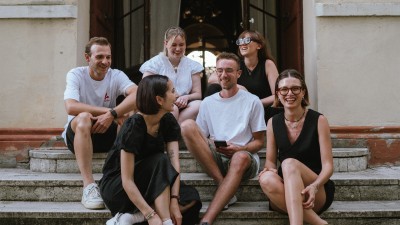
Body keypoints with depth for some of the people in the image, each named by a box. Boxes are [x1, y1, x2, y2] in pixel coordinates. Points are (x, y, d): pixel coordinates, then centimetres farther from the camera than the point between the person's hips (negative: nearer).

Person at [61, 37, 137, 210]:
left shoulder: (116, 76, -2)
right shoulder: (76, 75, -6)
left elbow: (137, 95, -24)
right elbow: (71, 107, -25)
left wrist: (112, 114, -37)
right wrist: (108, 111, -29)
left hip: (107, 134, 2)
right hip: (77, 134, -2)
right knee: (84, 117, -35)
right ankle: (89, 186, -38)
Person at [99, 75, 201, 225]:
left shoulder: (169, 122, -7)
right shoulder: (133, 127, -26)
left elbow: (174, 163, -17)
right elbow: (127, 181, -29)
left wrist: (174, 201, -29)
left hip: (149, 187, 6)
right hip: (116, 187, -6)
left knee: (192, 198, -16)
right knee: (161, 161, -31)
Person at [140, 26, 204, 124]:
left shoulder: (192, 65, 13)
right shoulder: (154, 63, 4)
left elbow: (198, 94, 9)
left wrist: (186, 97, -15)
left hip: (183, 107, 3)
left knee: (198, 105, -29)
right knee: (173, 109, -36)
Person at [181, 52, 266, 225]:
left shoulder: (252, 101, 8)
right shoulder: (207, 103, 15)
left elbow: (259, 142, 8)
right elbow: (199, 139, 13)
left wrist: (239, 149, -13)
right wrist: (211, 146, -12)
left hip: (244, 158, -3)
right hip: (213, 158, 3)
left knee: (240, 158, -40)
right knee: (187, 125, -21)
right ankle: (224, 187, -23)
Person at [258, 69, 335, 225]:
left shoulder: (318, 120, -3)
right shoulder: (273, 123, 7)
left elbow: (328, 165, -7)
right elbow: (270, 161, 10)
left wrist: (314, 186, -28)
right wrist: (270, 170, -15)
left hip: (318, 193, -3)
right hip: (286, 191, 3)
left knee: (289, 163, -32)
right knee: (266, 179, -31)